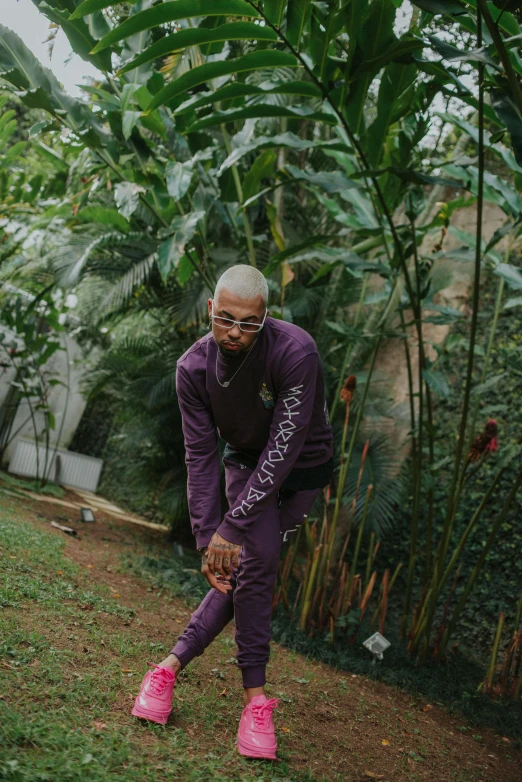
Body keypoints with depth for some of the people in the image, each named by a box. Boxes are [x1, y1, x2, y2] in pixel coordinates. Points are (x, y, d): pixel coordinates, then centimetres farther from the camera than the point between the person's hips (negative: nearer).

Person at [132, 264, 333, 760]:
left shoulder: (295, 353, -32)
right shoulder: (194, 368, -19)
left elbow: (284, 448, -32)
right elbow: (200, 457, -15)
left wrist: (230, 526, -31)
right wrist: (206, 537, -21)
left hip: (301, 469, -2)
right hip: (245, 461, 2)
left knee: (245, 574, -8)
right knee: (256, 561, -17)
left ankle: (171, 667, 4)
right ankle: (256, 697, -4)